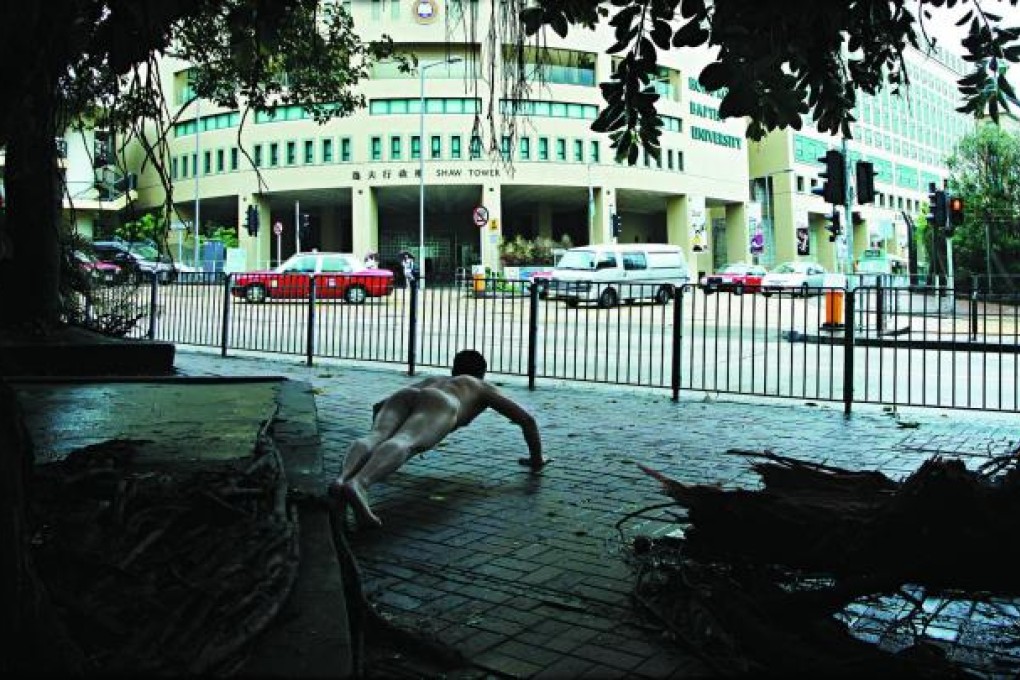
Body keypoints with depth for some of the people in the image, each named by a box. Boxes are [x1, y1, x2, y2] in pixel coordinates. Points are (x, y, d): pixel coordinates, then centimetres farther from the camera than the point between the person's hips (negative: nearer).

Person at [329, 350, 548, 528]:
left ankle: (342, 480, -60)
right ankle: (357, 486, -66)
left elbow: (378, 406, 56)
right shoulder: (484, 388, 41)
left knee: (372, 440, -25)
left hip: (402, 397, 5)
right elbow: (527, 419, 35)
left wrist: (381, 439, 68)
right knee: (402, 445, -34)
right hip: (437, 408, -5)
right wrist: (537, 458, 48)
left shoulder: (430, 381, 51)